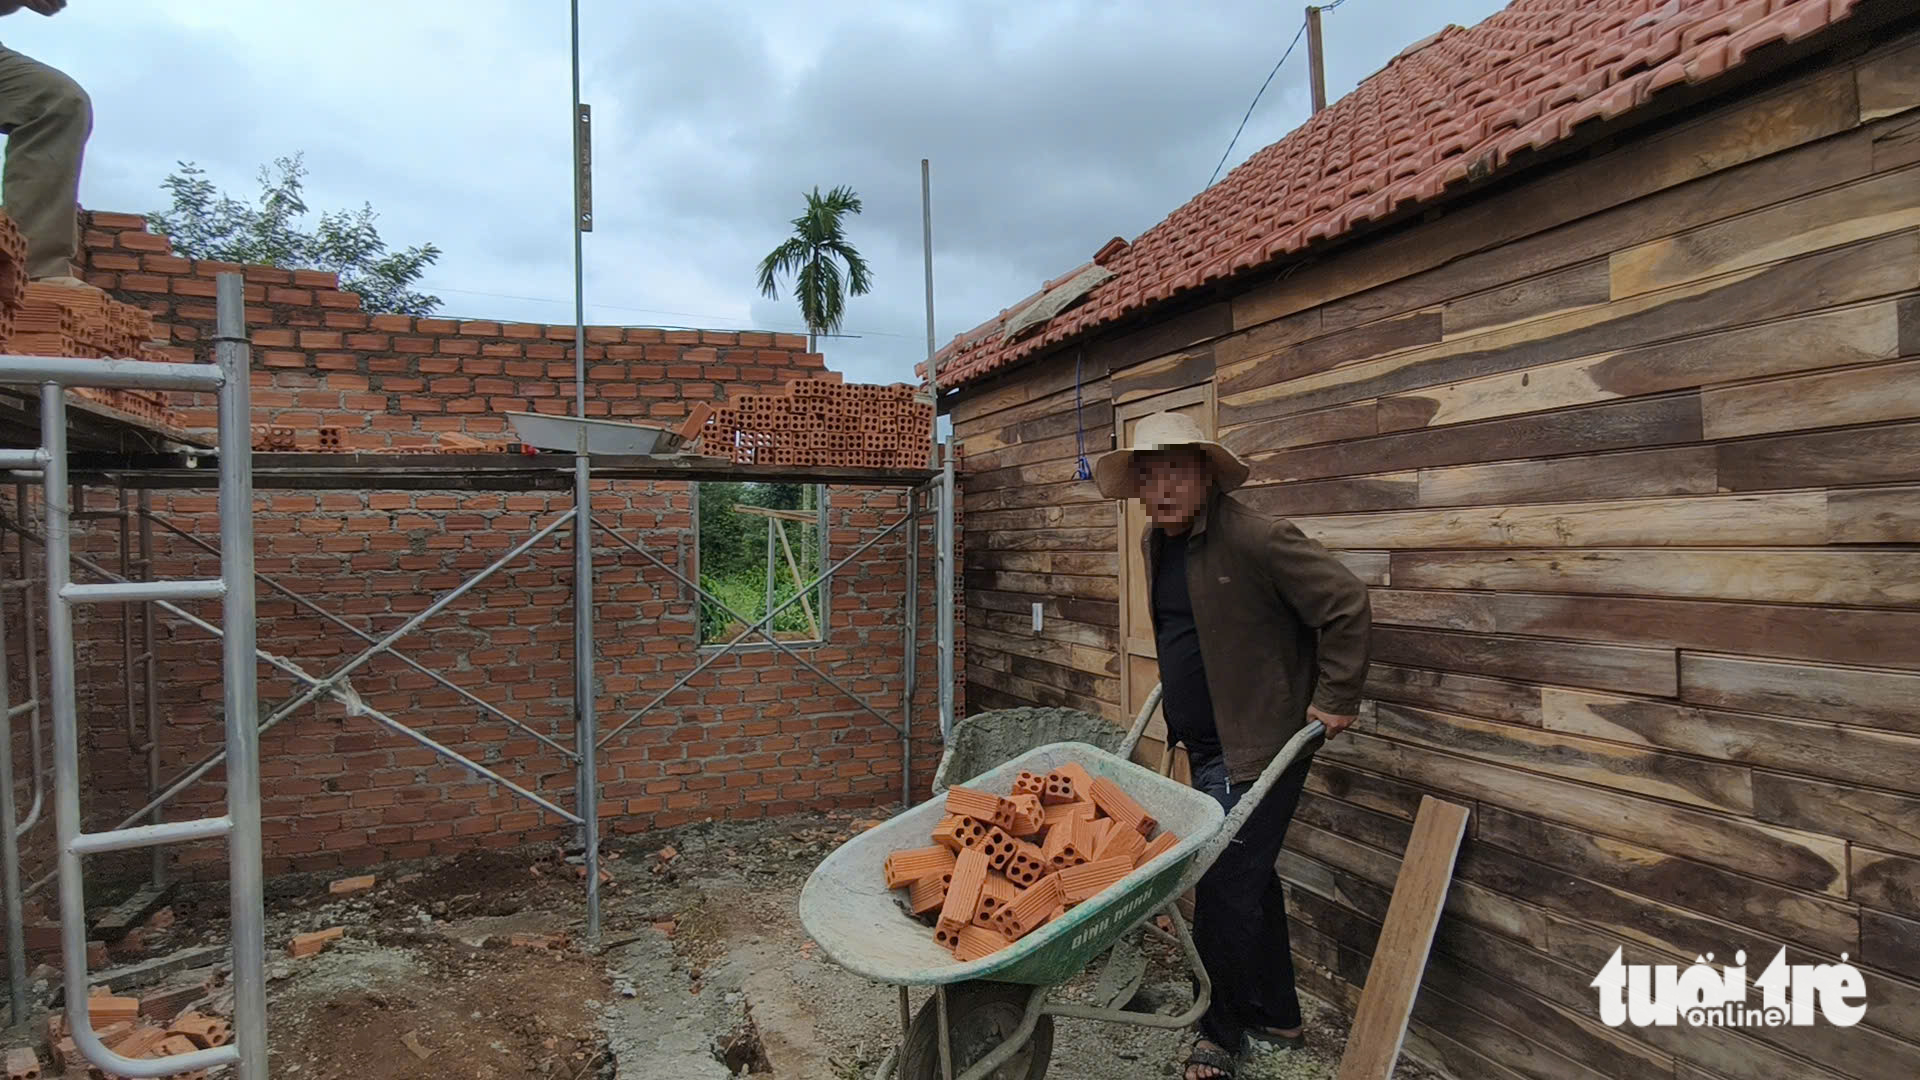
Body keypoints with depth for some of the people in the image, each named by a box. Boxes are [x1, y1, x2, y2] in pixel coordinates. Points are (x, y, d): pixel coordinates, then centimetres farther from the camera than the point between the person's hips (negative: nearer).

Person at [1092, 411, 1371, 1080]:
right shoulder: (1156, 542, 5)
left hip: (1259, 747, -8)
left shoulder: (1257, 540, -22)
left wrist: (1336, 698, -13)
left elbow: (1347, 604, -18)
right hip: (1204, 746, 8)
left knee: (1225, 888, -3)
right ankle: (1277, 1020, 37)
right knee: (1249, 882, 19)